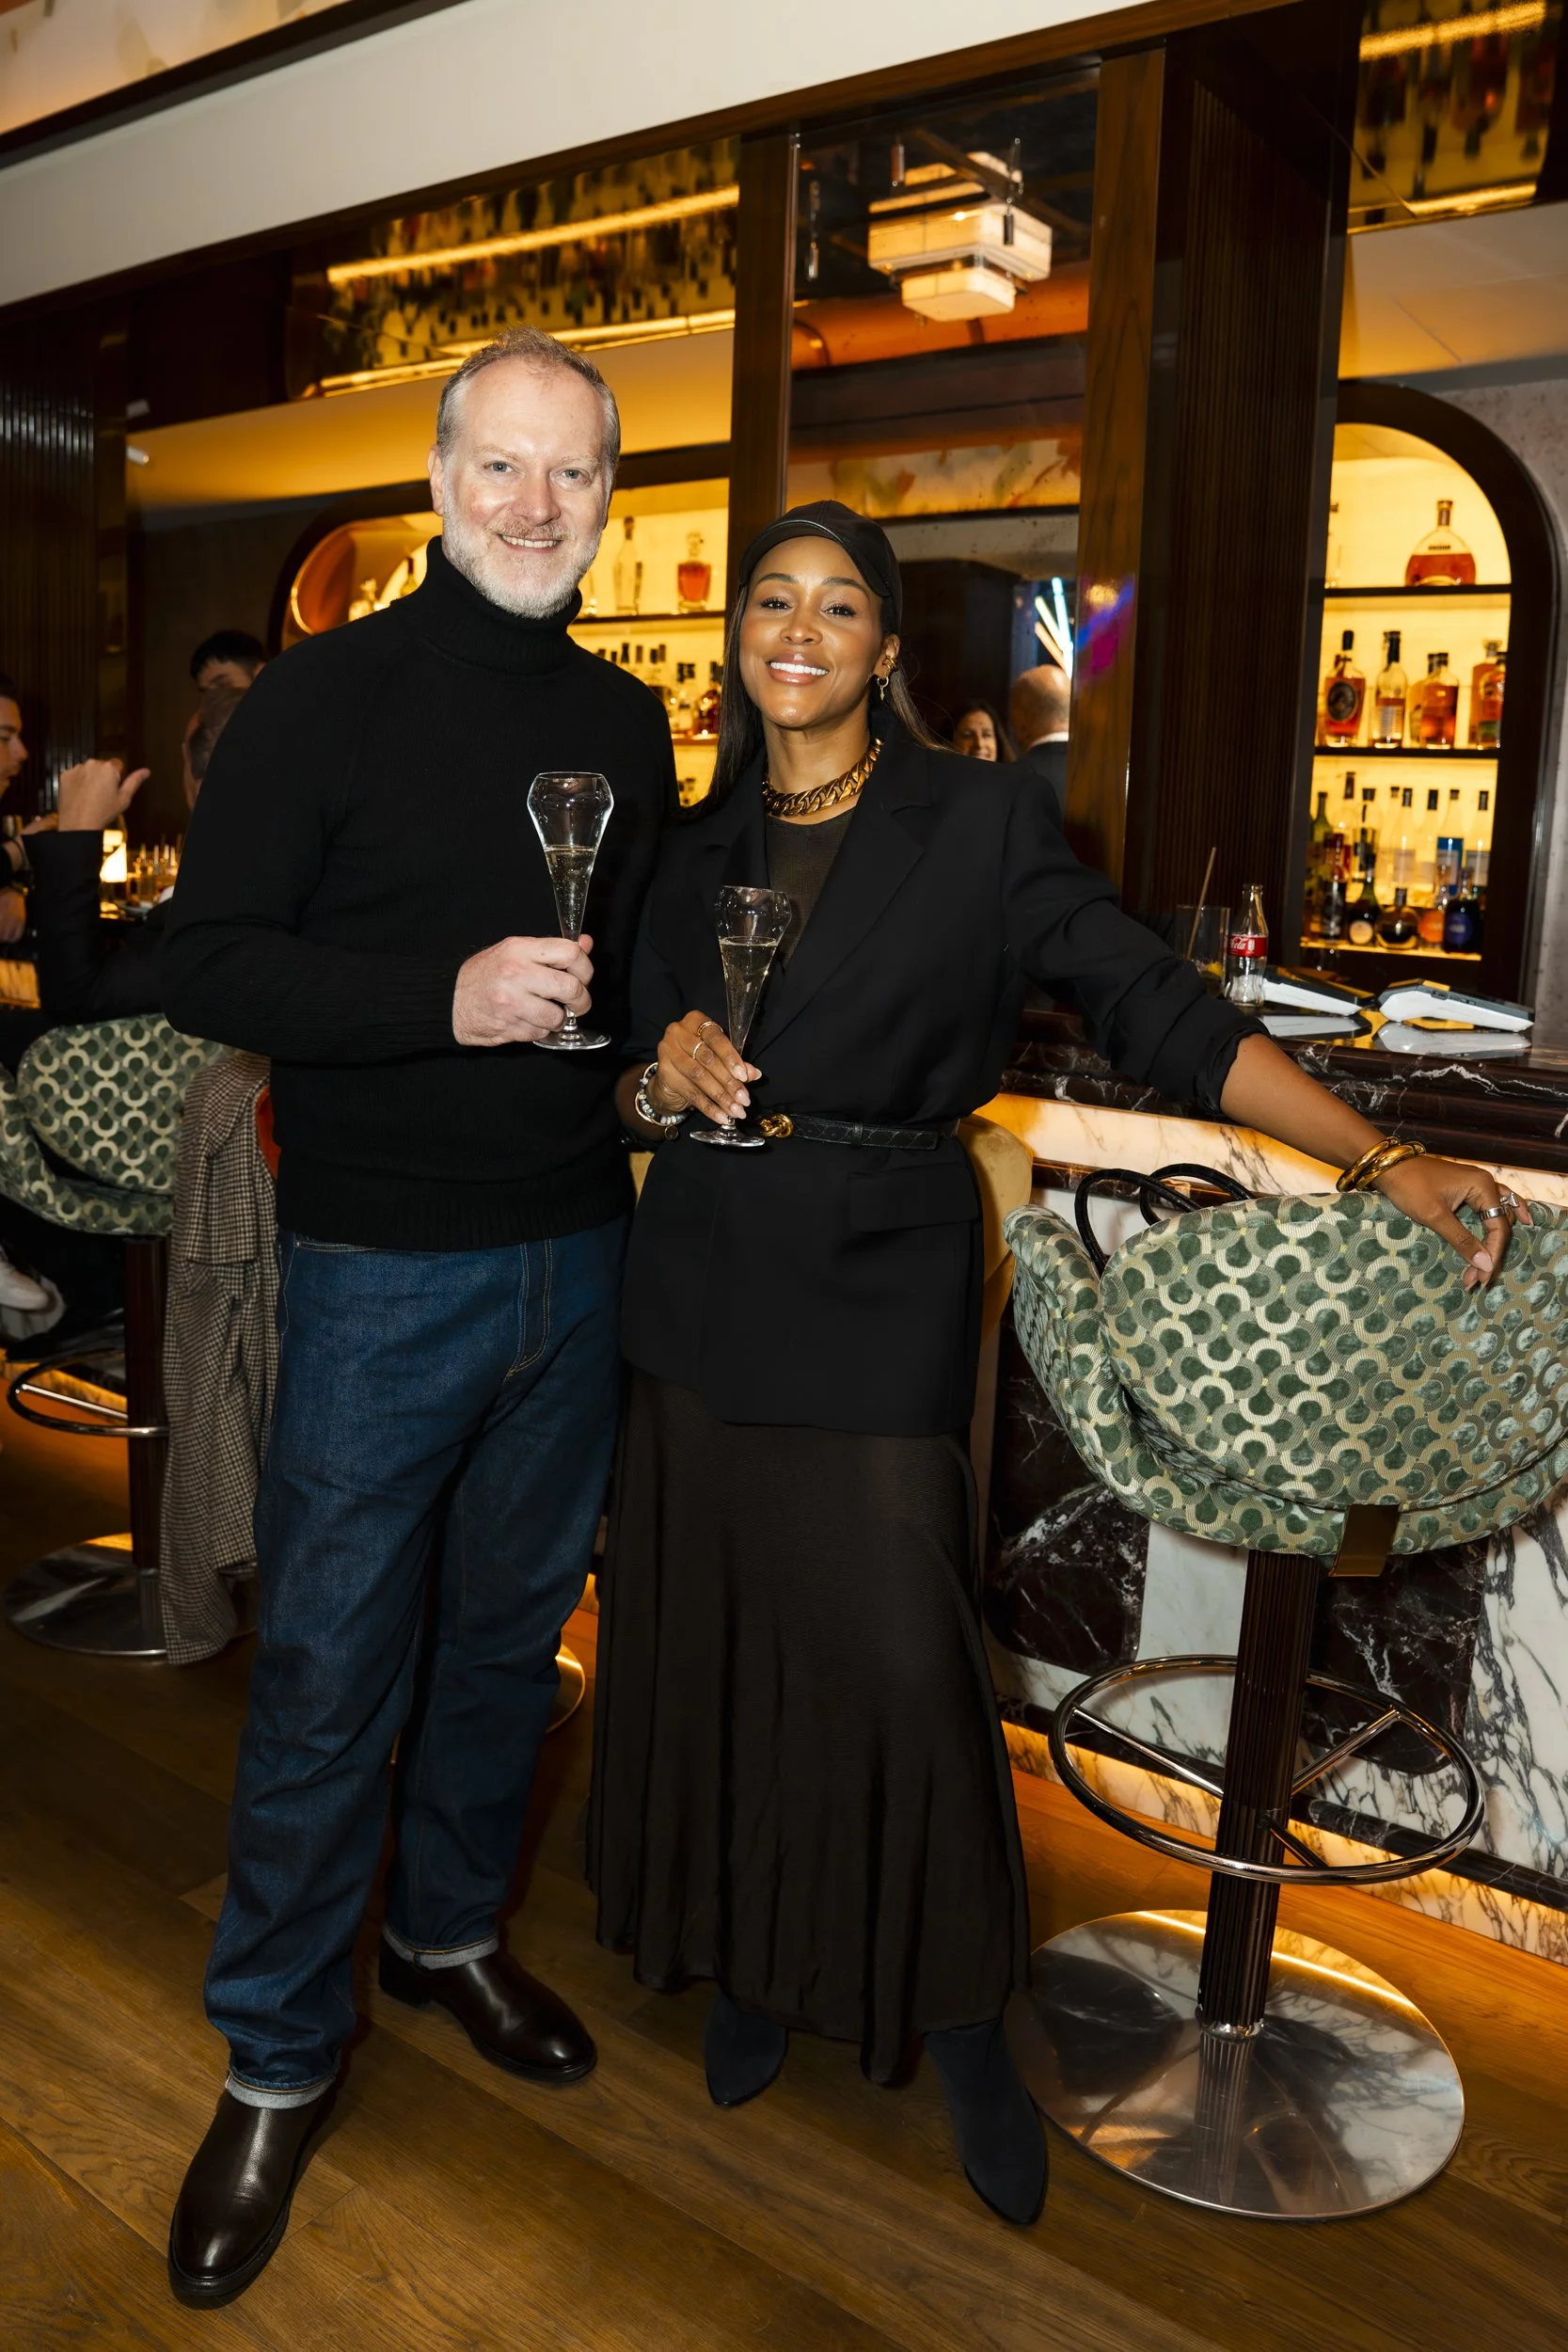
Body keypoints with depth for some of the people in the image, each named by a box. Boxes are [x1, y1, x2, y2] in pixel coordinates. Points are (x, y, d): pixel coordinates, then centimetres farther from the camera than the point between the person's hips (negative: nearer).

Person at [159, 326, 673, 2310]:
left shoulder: (626, 724, 10)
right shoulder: (328, 697, -6)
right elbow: (206, 961, -12)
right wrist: (443, 998, -24)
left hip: (576, 1254, 5)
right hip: (382, 1268, -5)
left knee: (511, 1634, 18)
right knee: (328, 1674, 4)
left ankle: (447, 1930, 40)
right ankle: (276, 2060, 23)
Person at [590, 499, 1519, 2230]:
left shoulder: (982, 821, -2)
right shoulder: (698, 850, 10)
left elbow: (1155, 1009, -6)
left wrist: (1386, 1159, -12)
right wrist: (662, 1078, -9)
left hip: (880, 1299, -4)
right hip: (705, 1291, 4)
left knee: (899, 1654, -4)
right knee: (714, 1637, 9)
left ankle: (961, 2023, 20)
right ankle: (753, 1964, 32)